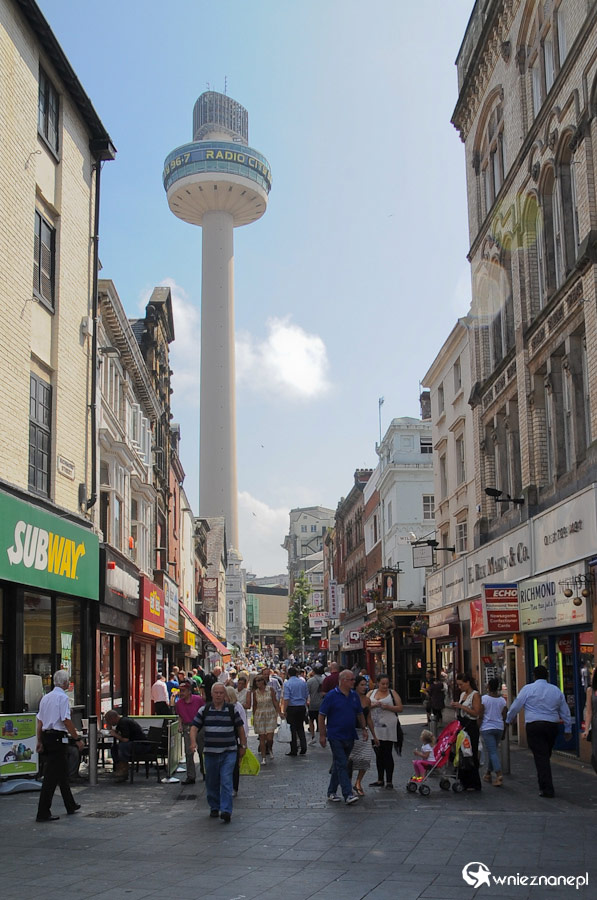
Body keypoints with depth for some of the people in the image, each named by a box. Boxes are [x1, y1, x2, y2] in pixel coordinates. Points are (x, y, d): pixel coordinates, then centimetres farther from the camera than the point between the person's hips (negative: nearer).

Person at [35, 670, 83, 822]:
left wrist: (40, 741, 19)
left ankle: (71, 806, 31)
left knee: (62, 772, 19)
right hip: (58, 738, -9)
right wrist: (77, 739, -10)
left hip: (46, 737, 9)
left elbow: (39, 721, 14)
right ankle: (43, 813, -7)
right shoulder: (63, 697, -12)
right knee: (52, 776, -6)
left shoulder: (45, 697, 12)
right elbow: (66, 721, -16)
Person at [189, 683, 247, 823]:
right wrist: (193, 742, -15)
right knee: (211, 782, 10)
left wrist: (243, 746, 10)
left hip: (229, 752, -2)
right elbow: (194, 727, 2)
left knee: (226, 781, -11)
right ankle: (214, 808, 27)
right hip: (210, 752, 2)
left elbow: (240, 728, 10)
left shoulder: (232, 710, 2)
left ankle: (226, 811, -12)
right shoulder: (204, 710, 3)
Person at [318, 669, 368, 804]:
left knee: (339, 765, 13)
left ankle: (331, 792, 22)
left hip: (349, 737, 6)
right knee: (342, 765, -10)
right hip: (336, 736, -6)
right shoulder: (331, 695, -9)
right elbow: (322, 715, -7)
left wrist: (364, 729, 9)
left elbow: (360, 714, 19)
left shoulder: (354, 695, 9)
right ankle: (348, 794, -13)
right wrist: (322, 734, -10)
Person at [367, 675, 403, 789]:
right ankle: (380, 780, 22)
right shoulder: (371, 693, 11)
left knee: (387, 754, -4)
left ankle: (389, 781, -1)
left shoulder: (392, 693, 4)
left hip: (388, 727, -3)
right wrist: (374, 705, -15)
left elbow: (400, 708, -2)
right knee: (378, 754, 12)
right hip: (375, 727, 3)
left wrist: (388, 707, -16)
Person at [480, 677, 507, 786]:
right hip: (499, 728, 5)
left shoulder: (484, 698, -8)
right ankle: (488, 774, 29)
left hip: (487, 728, -5)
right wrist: (503, 730, 18)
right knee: (493, 750, 18)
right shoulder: (502, 700, 4)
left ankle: (499, 774, -21)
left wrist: (478, 729, -2)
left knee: (492, 752, -7)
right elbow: (504, 717, 7)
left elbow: (480, 716, -9)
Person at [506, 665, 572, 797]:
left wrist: (508, 720, 18)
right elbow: (565, 711, 16)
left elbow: (515, 707, 2)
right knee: (546, 756, 15)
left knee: (540, 757, -5)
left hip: (534, 726, -4)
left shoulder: (527, 689, -1)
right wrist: (568, 729, 25)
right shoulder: (556, 690, 11)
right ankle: (544, 785, 20)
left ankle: (547, 789, -9)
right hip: (552, 726, 4)